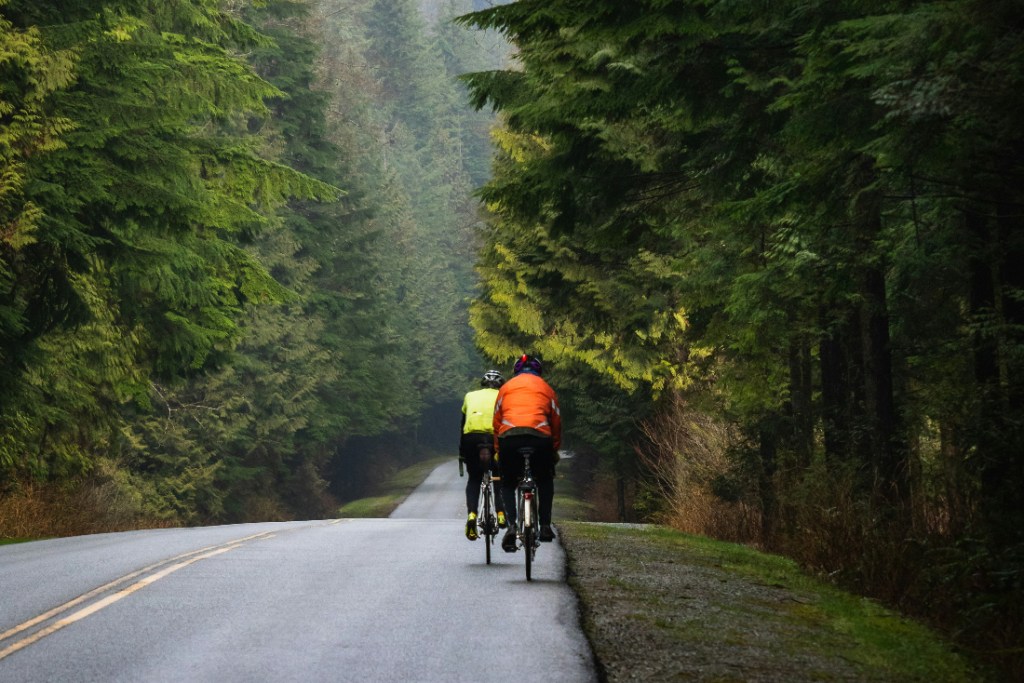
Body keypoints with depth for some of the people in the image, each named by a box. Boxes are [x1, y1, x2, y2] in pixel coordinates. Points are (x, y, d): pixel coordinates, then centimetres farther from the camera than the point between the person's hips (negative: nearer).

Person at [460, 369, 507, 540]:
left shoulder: (471, 396, 26)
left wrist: (461, 452, 34)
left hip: (471, 436, 1)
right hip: (494, 436, -1)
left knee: (474, 478, 16)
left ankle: (471, 514, -6)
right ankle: (501, 514, 5)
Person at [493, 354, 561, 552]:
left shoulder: (506, 387, 24)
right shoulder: (546, 388, 23)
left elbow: (496, 422, 22)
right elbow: (556, 423, 24)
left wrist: (498, 450, 30)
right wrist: (555, 450, 35)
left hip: (509, 437, 0)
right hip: (540, 437, 0)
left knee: (508, 483, 17)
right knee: (545, 480, 25)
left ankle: (511, 524, -6)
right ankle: (545, 525, 16)